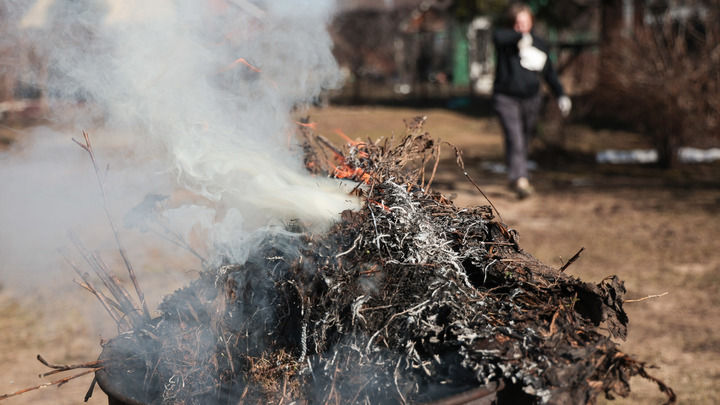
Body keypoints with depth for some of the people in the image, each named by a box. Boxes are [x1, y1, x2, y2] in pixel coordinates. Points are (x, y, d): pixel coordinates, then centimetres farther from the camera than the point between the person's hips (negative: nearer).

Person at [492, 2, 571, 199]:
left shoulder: (538, 45, 4)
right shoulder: (505, 39, -9)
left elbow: (549, 73, 12)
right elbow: (498, 36, -35)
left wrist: (561, 95, 3)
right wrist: (520, 36, -50)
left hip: (531, 99, 5)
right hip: (506, 99, -5)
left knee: (525, 141, 16)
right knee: (515, 139, -20)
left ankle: (515, 178, 36)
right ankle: (520, 180, -28)